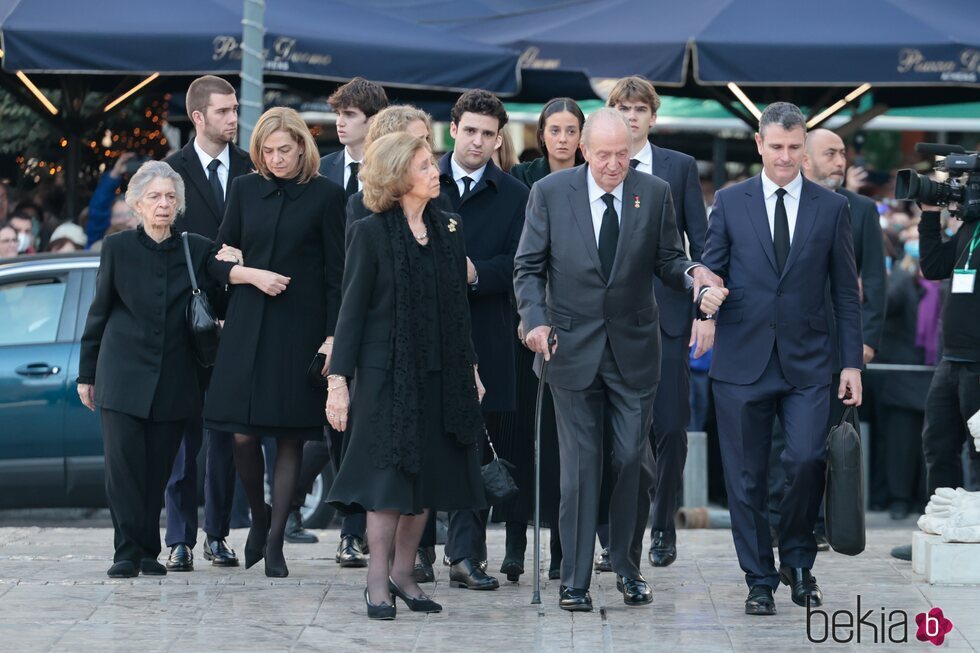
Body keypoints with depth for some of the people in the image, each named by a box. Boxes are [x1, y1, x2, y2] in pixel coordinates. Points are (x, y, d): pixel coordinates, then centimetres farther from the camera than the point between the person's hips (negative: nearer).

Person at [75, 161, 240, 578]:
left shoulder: (198, 250, 5)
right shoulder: (118, 248, 3)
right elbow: (99, 312, 8)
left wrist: (230, 270, -7)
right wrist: (86, 374, 9)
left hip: (174, 381, 1)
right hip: (124, 373, -1)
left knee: (157, 468, 3)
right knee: (123, 462, -10)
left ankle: (148, 551, 12)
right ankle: (128, 552, -6)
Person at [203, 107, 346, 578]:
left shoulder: (325, 195, -1)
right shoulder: (244, 190, 8)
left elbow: (335, 272, -2)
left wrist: (332, 336, -7)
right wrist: (252, 275, -9)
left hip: (300, 327, -2)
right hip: (247, 325, 2)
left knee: (290, 436, -1)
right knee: (243, 434, -2)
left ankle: (275, 540, 6)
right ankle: (259, 517, 23)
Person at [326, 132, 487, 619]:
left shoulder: (447, 230, 9)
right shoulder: (371, 234, -6)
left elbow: (459, 305, 14)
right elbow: (352, 309, -6)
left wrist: (470, 368, 13)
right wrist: (338, 381, -11)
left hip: (441, 374, 5)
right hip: (387, 372, -5)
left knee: (428, 476, 6)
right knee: (389, 473, -5)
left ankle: (403, 573, 16)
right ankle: (378, 582, 1)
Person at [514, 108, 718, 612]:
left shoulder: (655, 193, 0)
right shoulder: (550, 192, -4)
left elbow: (666, 260, 6)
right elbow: (529, 267, 0)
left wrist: (691, 272, -17)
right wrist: (535, 319, -14)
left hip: (634, 348, 1)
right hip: (573, 348, -1)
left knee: (631, 460, 4)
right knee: (579, 464, 0)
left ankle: (627, 567, 21)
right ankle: (575, 579, 6)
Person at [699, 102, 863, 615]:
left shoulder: (831, 207, 6)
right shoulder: (730, 202, 6)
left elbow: (845, 291, 8)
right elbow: (711, 268, 7)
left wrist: (852, 362, 3)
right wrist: (708, 293, -18)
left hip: (806, 361, 0)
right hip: (743, 359, 1)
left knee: (807, 458, -15)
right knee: (746, 476, 2)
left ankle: (797, 559, 8)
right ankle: (760, 580, 14)